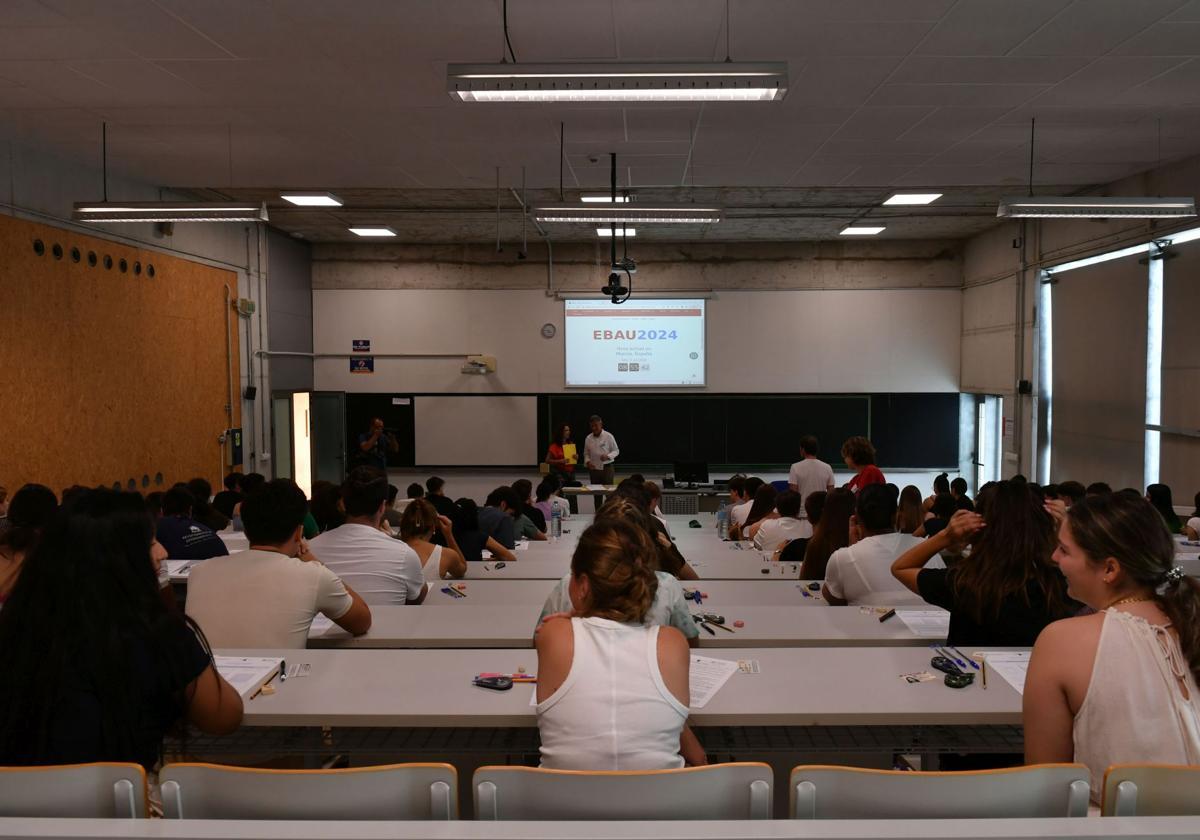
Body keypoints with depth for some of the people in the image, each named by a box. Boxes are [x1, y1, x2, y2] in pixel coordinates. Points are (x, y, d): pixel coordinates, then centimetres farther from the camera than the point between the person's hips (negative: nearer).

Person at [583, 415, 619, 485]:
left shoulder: (608, 436, -4)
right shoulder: (588, 438, 5)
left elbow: (616, 451, 1)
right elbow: (586, 453, 14)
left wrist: (608, 456, -18)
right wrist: (588, 461, -6)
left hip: (607, 468, -3)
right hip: (594, 469, 3)